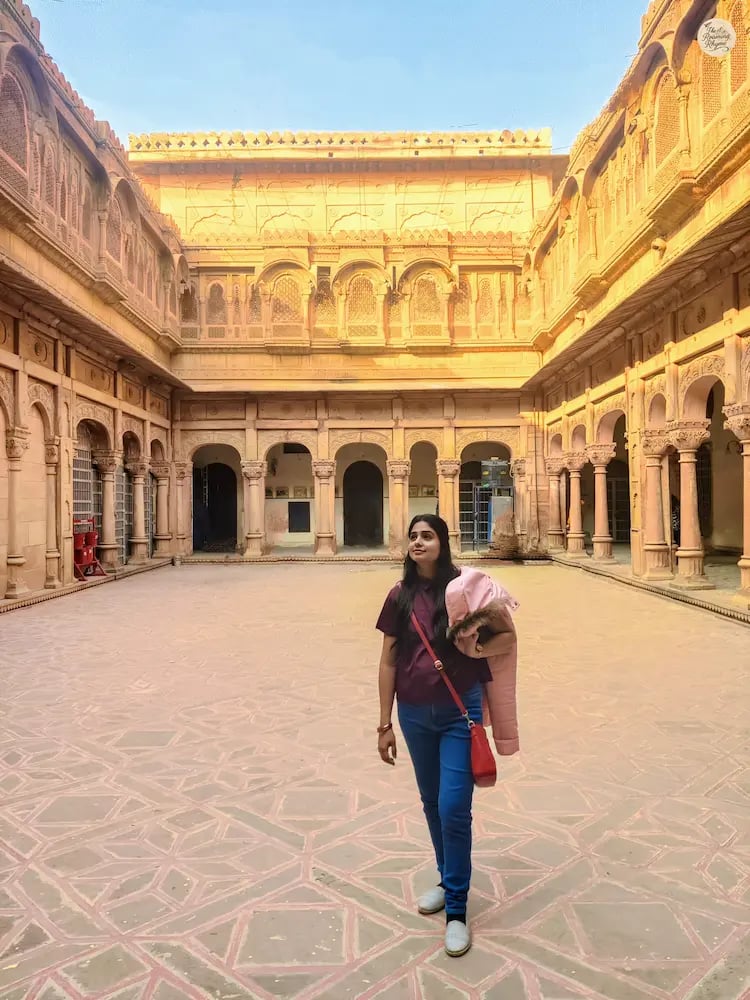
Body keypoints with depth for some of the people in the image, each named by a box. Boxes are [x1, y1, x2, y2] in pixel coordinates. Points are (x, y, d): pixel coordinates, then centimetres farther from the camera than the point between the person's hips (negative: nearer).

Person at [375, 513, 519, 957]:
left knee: (454, 808, -3)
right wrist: (385, 724, 3)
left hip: (460, 710, -3)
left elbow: (507, 631, -2)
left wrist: (479, 647, -24)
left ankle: (457, 908, 16)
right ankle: (448, 879, 41)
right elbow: (388, 662, 3)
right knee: (432, 803, 18)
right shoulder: (400, 596, -1)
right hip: (415, 714, 4)